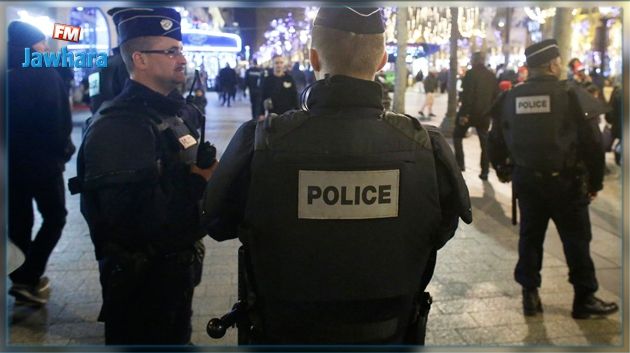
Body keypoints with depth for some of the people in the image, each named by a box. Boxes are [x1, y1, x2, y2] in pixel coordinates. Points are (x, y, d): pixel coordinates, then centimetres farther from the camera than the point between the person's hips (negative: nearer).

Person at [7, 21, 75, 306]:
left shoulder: (8, 78, 5)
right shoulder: (45, 75, -13)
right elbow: (58, 118, -14)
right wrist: (63, 149, 1)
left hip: (11, 160, 6)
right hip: (41, 160, -6)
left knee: (19, 221, 13)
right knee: (54, 217, 7)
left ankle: (21, 279, 22)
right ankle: (28, 279, -1)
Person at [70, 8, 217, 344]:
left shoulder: (170, 112, 10)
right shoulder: (118, 125, -21)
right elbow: (134, 215, -31)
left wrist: (204, 174, -2)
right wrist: (197, 182, -20)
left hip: (175, 268, 9)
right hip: (141, 280, -9)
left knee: (176, 339, 23)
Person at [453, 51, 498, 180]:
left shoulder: (471, 73, -10)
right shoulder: (491, 76, 9)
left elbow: (467, 95, -18)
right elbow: (496, 96, 10)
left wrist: (464, 114, -18)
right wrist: (491, 112, 17)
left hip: (470, 112, -5)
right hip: (484, 114, 5)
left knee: (457, 135, 14)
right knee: (485, 142, 9)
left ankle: (460, 163, 5)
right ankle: (484, 171, 7)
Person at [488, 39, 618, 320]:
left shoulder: (510, 98, 2)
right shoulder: (573, 95, -10)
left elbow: (496, 140, 8)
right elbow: (592, 143, -10)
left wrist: (503, 170, 22)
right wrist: (595, 181, 0)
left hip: (526, 179, 4)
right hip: (565, 180, -4)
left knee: (530, 236, 13)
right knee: (576, 239, 8)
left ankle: (530, 296, 19)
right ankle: (585, 298, 18)